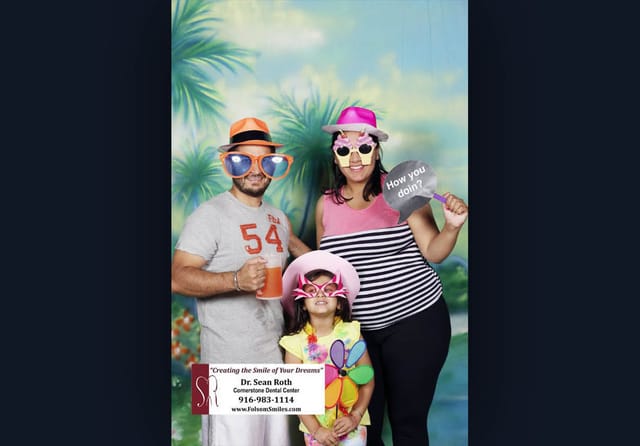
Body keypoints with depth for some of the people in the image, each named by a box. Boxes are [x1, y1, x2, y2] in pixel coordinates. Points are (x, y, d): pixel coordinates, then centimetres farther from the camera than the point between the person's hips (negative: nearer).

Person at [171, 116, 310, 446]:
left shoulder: (278, 218, 13)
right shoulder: (211, 215, -9)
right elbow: (177, 278, -18)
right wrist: (236, 280, -30)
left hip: (277, 362, 7)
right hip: (231, 368, -7)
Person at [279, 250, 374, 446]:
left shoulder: (351, 333, -7)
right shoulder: (296, 342, -10)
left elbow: (367, 379, -3)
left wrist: (356, 417, -10)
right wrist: (315, 429, -11)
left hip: (352, 425, 1)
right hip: (317, 428, 0)